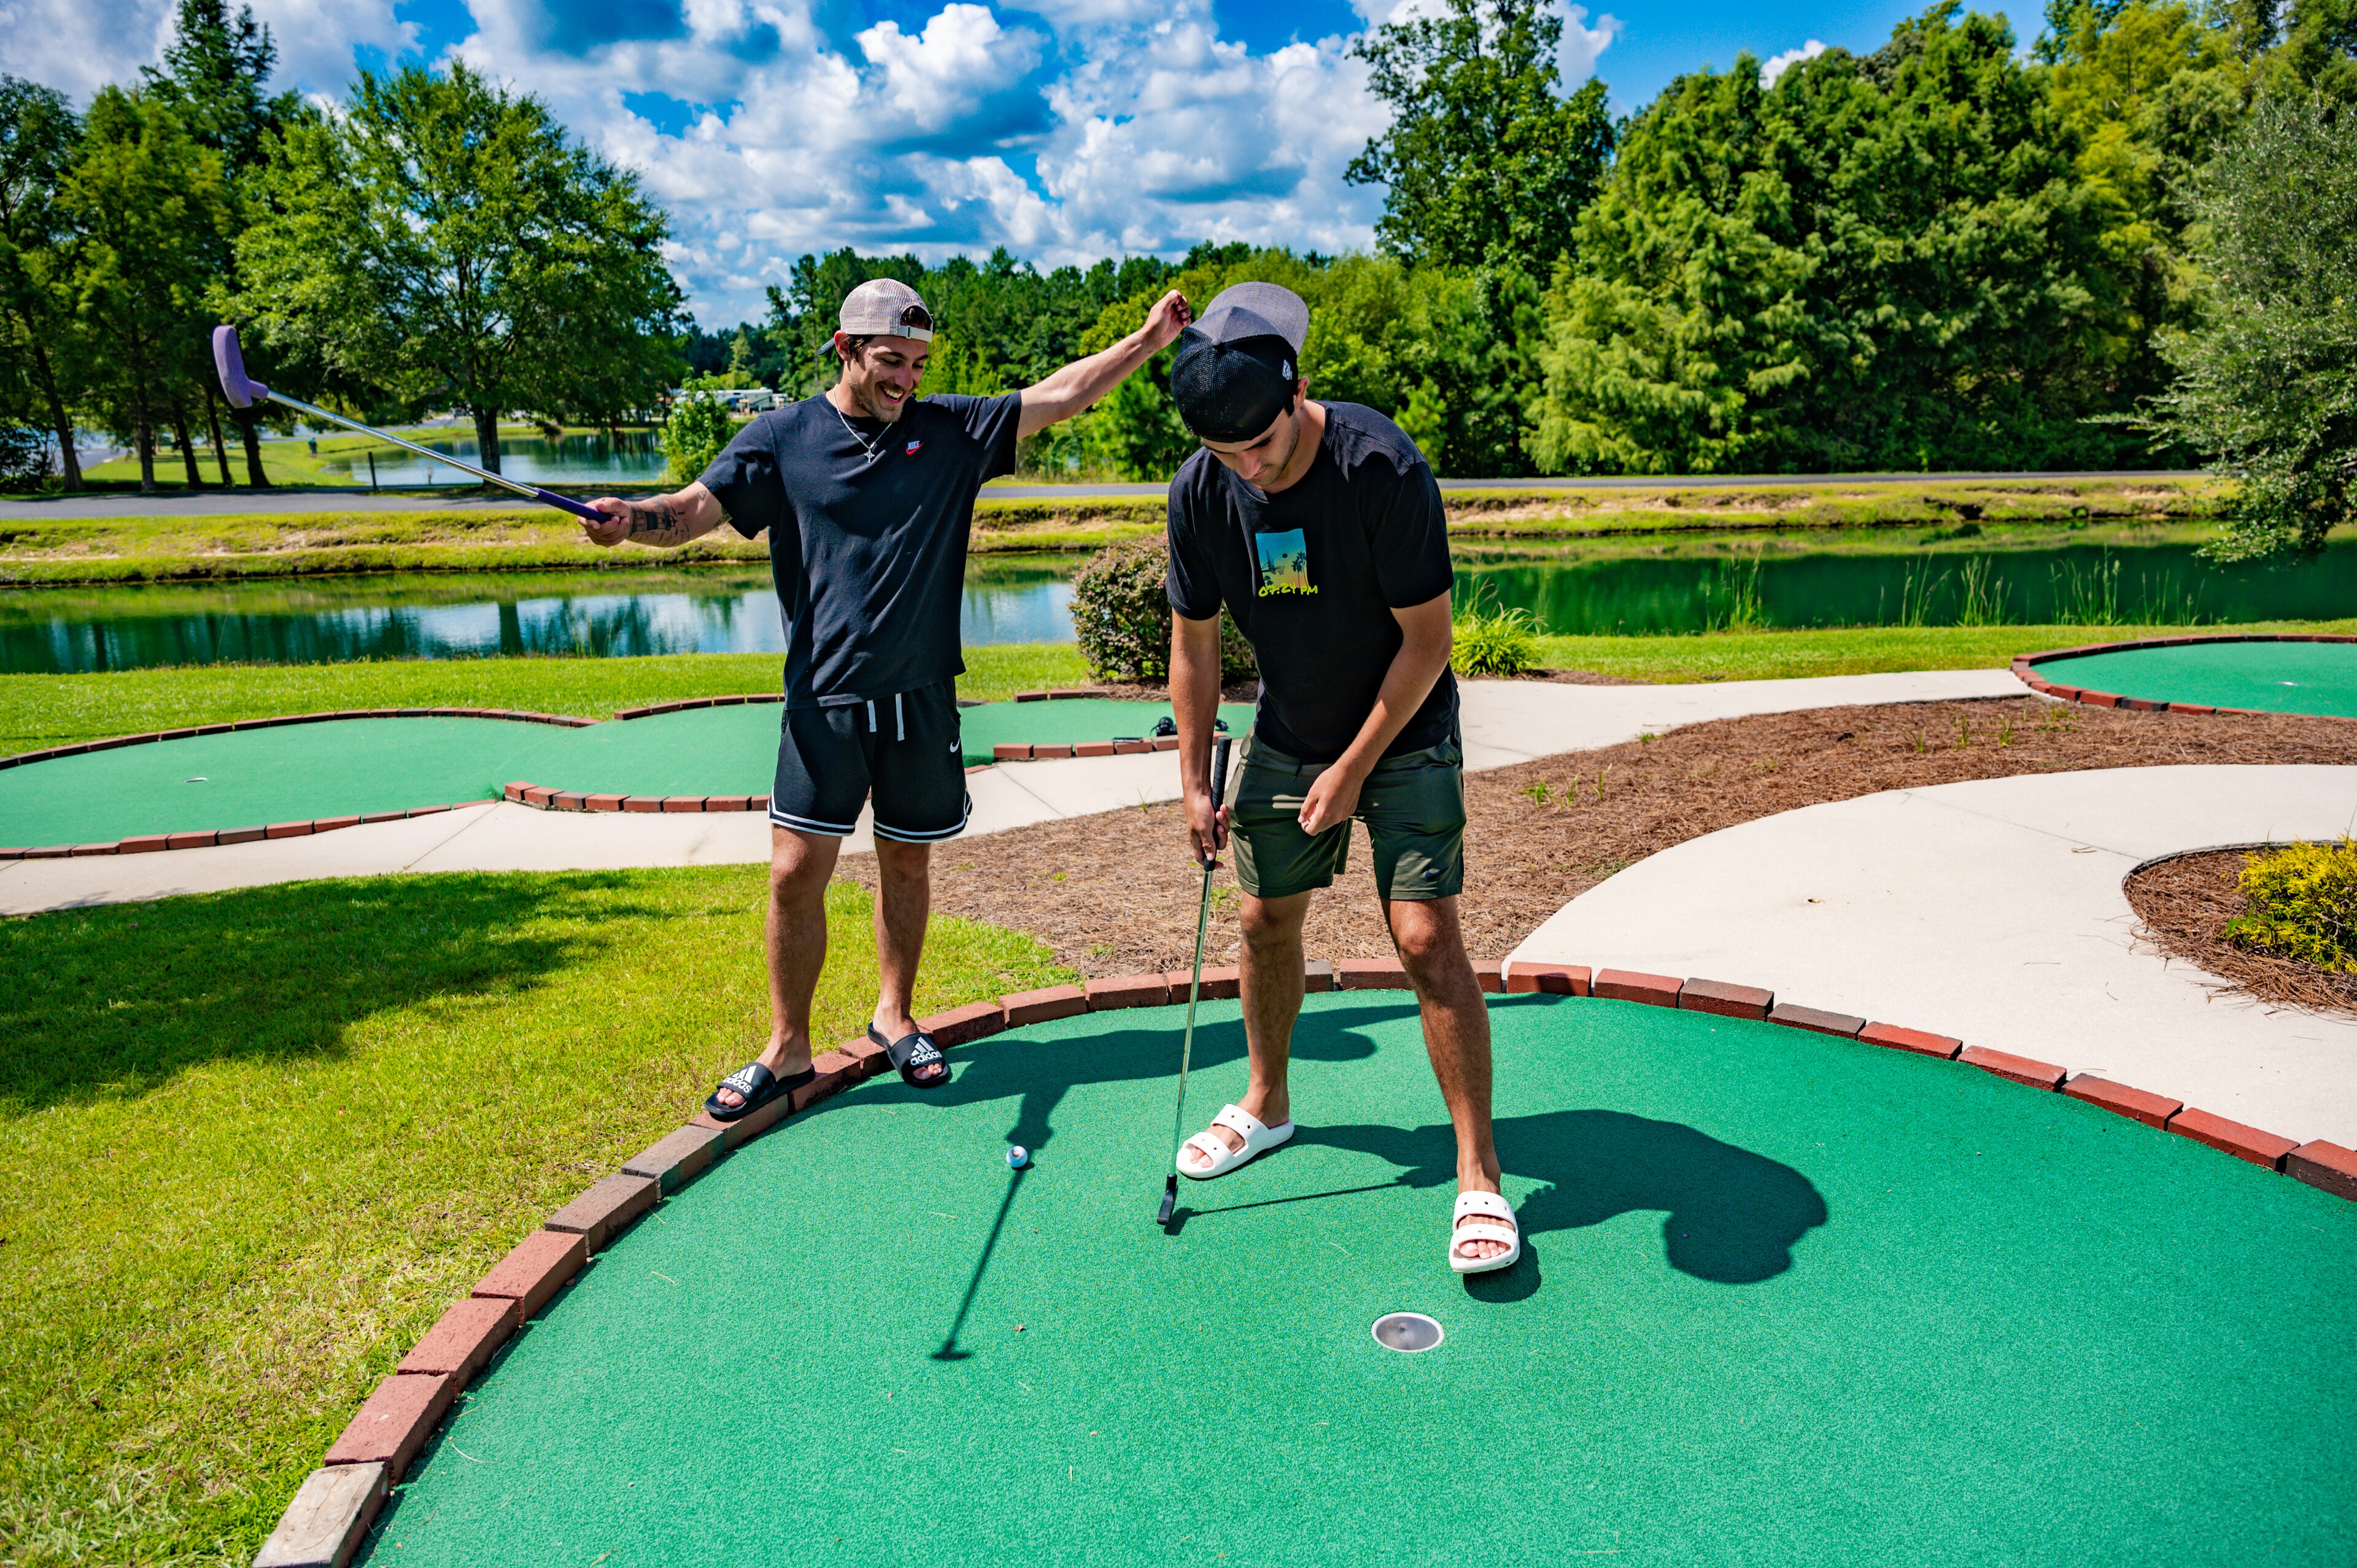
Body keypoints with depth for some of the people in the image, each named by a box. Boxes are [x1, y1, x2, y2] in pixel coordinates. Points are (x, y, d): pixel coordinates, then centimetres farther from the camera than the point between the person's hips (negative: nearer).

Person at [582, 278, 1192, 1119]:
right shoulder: (783, 436, 3)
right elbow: (693, 510, -5)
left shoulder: (951, 430, 7)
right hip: (824, 700, -2)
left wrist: (1148, 340, -1)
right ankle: (788, 1048, 14)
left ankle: (894, 1014, 33)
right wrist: (631, 517, -26)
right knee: (796, 871, -3)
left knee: (908, 862, 12)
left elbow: (1058, 395, 6)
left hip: (921, 697, 2)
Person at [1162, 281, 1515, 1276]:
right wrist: (1194, 781, 0)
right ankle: (1267, 1104, 34)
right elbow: (1194, 641, 0)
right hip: (1285, 737, 5)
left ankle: (1479, 1175, -1)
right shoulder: (1201, 490, -12)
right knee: (1266, 922, 10)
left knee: (1426, 938, -12)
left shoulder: (1382, 467, -25)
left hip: (1403, 737, -4)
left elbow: (1427, 640, -19)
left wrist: (1354, 770, -16)